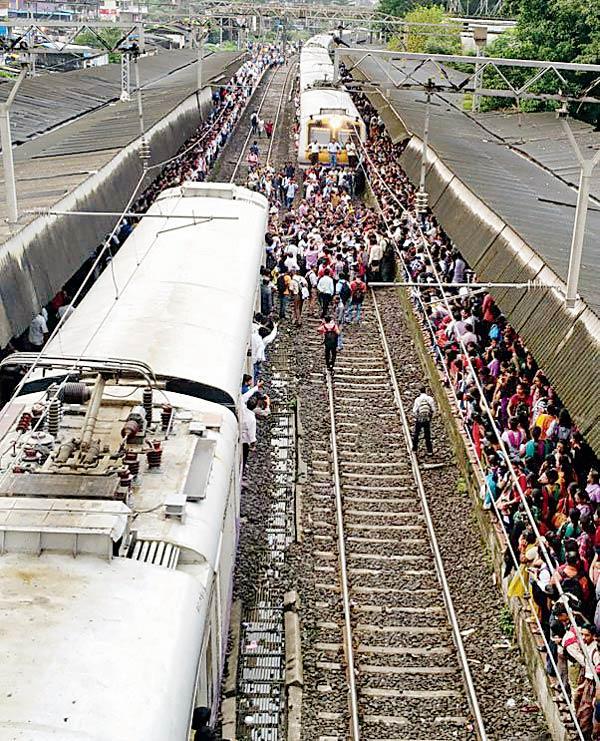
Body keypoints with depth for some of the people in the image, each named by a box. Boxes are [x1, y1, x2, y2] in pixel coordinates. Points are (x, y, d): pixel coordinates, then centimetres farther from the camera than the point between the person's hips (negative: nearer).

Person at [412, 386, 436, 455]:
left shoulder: (417, 399, -11)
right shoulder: (430, 398, -5)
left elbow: (414, 411, -11)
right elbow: (433, 410, -5)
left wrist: (416, 417, 7)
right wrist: (430, 416, 12)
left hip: (419, 420, -2)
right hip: (427, 419, 2)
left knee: (416, 435, 15)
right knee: (427, 435, 10)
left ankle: (414, 450, 21)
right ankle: (430, 451, 11)